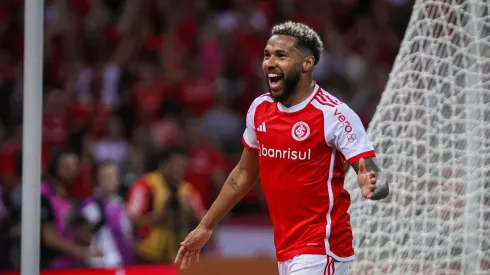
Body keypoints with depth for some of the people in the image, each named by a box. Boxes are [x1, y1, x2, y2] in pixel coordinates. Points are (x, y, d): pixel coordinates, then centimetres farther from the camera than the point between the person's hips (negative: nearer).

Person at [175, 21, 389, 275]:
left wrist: (371, 187, -40)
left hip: (320, 251, -7)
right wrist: (206, 227, 24)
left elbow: (378, 177, -16)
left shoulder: (333, 114, -14)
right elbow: (245, 173, 20)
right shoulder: (259, 109, 5)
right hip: (285, 252, 7)